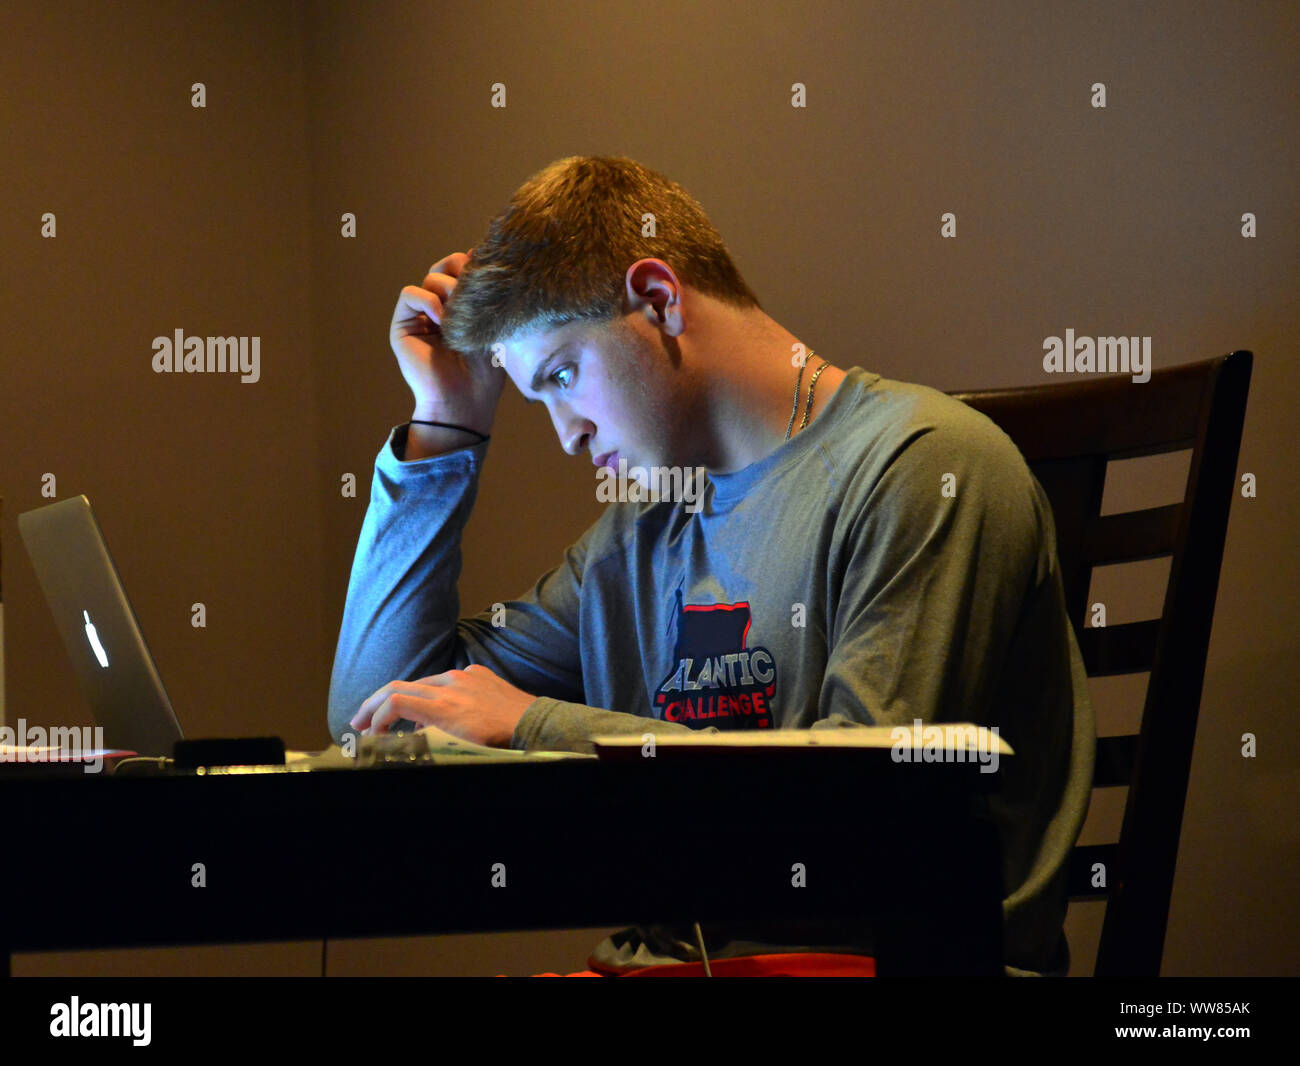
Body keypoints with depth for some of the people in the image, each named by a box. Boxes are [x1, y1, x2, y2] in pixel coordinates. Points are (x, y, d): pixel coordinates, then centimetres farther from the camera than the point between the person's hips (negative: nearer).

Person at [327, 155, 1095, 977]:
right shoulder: (640, 536, 18)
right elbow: (372, 714, 23)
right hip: (662, 953, 6)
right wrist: (444, 426, 18)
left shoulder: (928, 465, -5)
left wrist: (536, 728, -11)